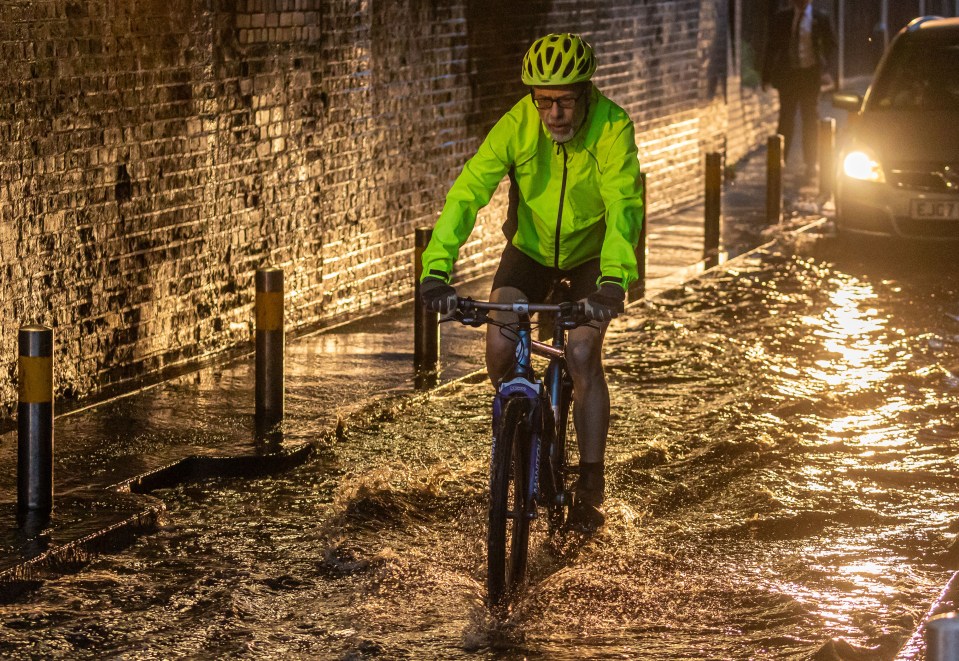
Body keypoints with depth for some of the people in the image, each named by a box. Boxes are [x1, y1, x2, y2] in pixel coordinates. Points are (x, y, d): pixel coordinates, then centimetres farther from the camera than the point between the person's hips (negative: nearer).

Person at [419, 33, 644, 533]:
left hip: (591, 255, -2)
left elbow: (623, 205, -40)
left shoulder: (612, 127, -30)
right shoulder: (516, 126, -26)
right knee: (499, 349, -17)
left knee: (582, 355, -20)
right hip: (531, 248, 2)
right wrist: (436, 270, -45)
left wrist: (613, 281, -56)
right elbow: (467, 192, -32)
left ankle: (591, 484, -6)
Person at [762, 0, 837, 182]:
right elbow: (772, 47, 6)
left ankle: (811, 164, 11)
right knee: (786, 119, 0)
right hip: (787, 73, 1)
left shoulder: (820, 19, 0)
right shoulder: (781, 18, 3)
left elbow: (830, 45, 7)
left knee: (810, 119, 3)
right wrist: (767, 75, 0)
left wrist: (826, 67, -9)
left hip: (810, 74, -1)